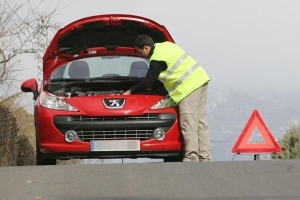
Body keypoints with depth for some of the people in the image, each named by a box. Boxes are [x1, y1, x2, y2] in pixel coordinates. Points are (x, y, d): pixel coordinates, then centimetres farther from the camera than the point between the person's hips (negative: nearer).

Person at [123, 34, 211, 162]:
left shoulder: (157, 59, -11)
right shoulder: (165, 45, 17)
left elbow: (147, 82, -9)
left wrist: (131, 91, 5)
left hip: (189, 87, -10)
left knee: (188, 125, -10)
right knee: (200, 123, 9)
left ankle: (191, 157, -15)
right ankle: (205, 157, 9)